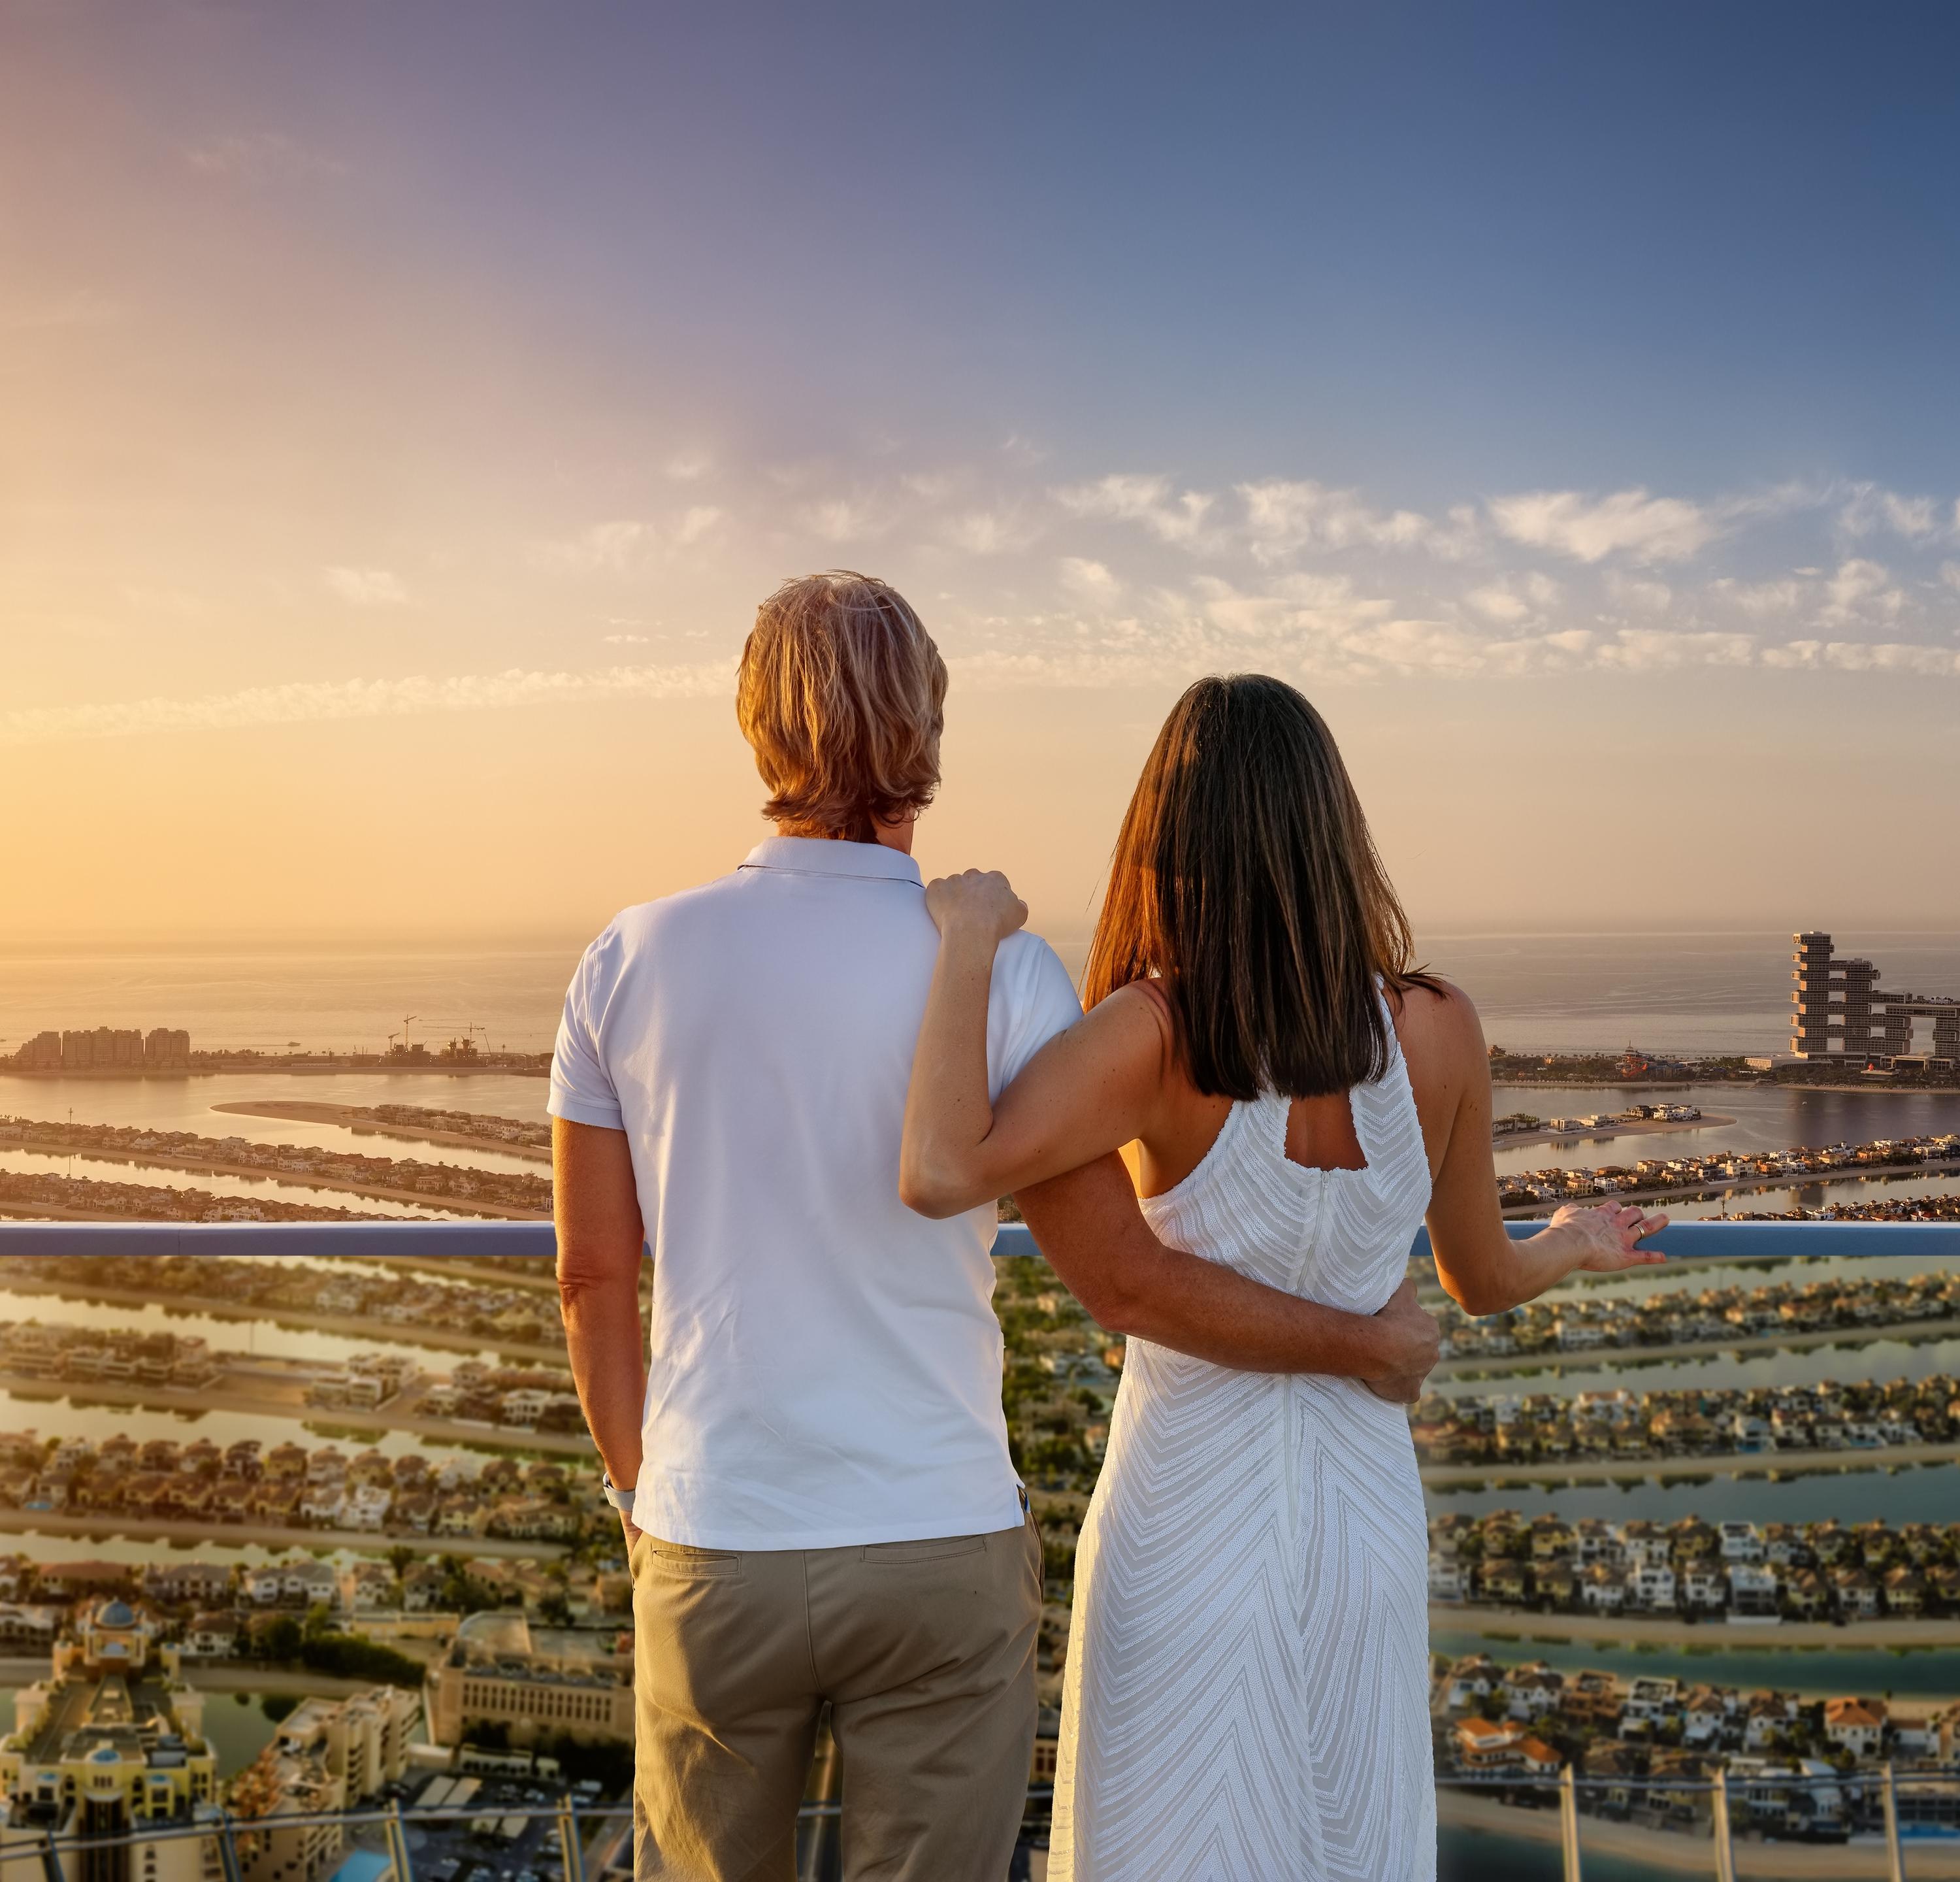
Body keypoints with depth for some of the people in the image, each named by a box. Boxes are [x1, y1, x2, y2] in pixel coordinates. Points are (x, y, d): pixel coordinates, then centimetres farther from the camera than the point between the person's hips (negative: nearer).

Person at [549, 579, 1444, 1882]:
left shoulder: (632, 961, -4)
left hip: (713, 1547, 2)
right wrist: (1367, 1347, 5)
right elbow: (1125, 1283, -10)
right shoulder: (998, 975, -12)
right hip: (938, 1555, -2)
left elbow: (593, 1274, 2)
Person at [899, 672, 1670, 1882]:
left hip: (1189, 1523, -4)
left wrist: (967, 939, -23)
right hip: (1364, 1516, 4)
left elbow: (941, 1175, -36)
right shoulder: (1440, 1030, -9)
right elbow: (1483, 1281, 4)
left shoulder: (1158, 1032, -22)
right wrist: (1573, 1248, 28)